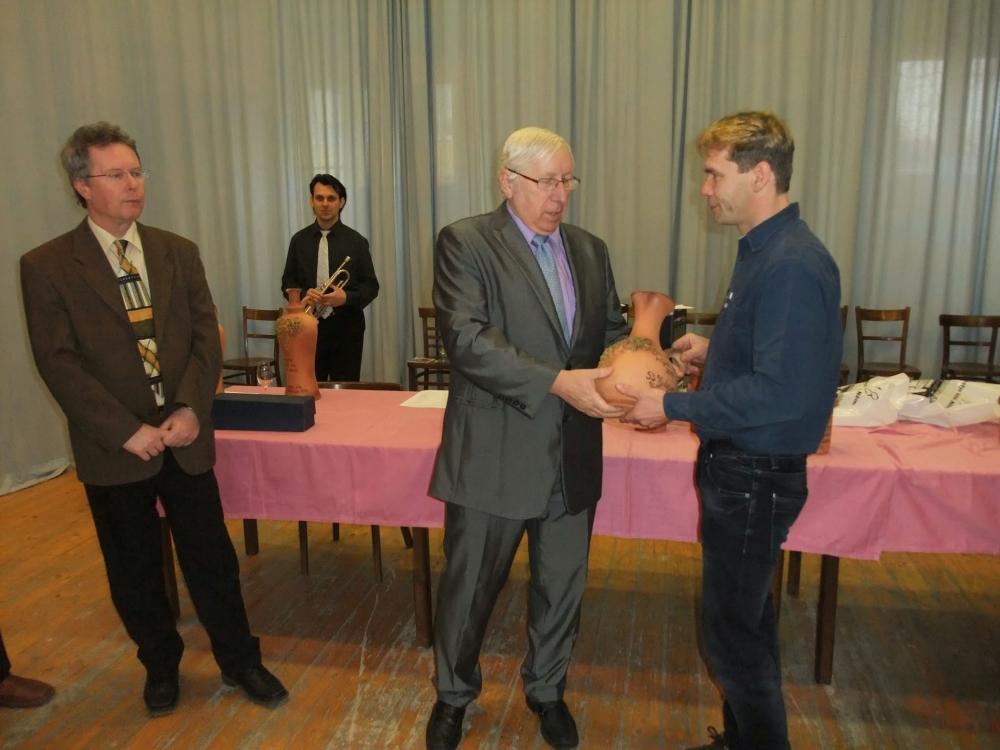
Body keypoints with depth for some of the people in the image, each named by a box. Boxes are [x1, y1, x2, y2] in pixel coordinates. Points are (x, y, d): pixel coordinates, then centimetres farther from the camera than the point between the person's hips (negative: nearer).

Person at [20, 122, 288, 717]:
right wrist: (127, 431, -16)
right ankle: (161, 664, 37)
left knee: (212, 556, 10)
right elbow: (58, 362, -10)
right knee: (135, 568, 14)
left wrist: (191, 409, -12)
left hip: (185, 437, 2)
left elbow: (206, 335, 2)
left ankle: (240, 660, 28)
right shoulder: (46, 267, -4)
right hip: (114, 447, -1)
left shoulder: (179, 253, 5)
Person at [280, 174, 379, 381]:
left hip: (346, 327, -1)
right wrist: (303, 294, -11)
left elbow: (371, 286, 1)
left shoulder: (356, 241, 1)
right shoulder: (299, 240, 7)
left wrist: (347, 297, -17)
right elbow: (287, 282, 11)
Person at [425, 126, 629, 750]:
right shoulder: (465, 243, -9)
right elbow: (467, 340, -21)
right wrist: (559, 383, -29)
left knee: (563, 585, 19)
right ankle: (454, 695, 40)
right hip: (494, 456, -5)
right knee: (471, 586, 13)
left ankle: (547, 689, 45)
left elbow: (612, 331, 14)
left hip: (573, 457, 5)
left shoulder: (590, 250, 9)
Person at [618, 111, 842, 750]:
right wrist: (712, 351, 6)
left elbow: (779, 391, -27)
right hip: (738, 466, 10)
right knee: (746, 621, 23)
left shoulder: (792, 265, -23)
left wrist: (673, 406, -21)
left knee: (735, 635, 5)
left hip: (756, 477, -10)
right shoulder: (764, 250, 9)